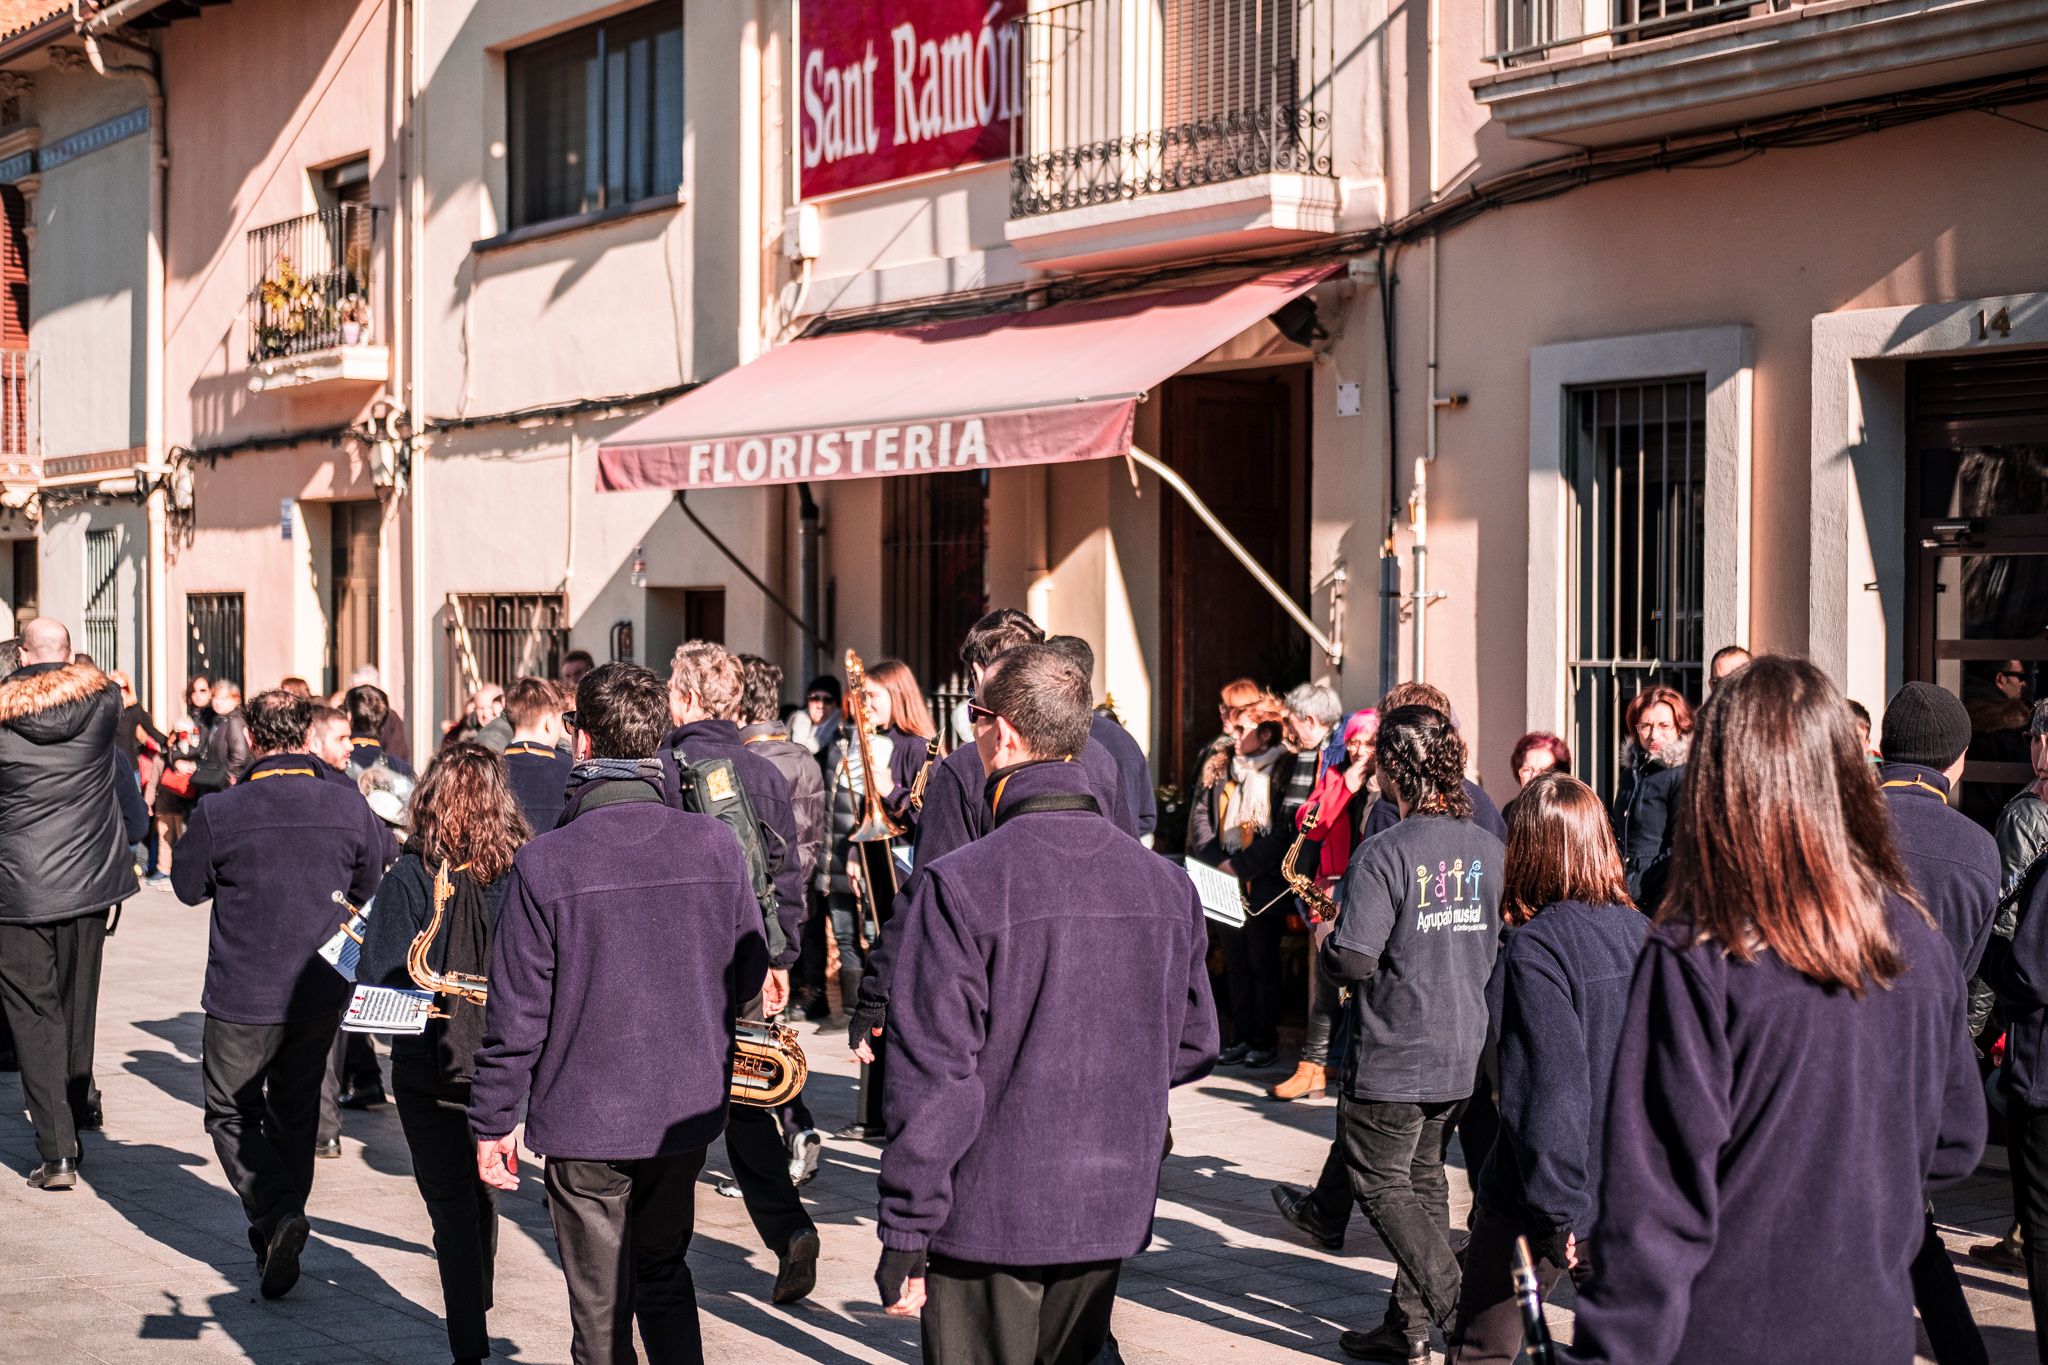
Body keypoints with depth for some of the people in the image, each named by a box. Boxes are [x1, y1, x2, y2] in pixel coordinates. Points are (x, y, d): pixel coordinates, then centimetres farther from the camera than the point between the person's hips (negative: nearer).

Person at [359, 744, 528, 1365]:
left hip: (430, 1068, -3)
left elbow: (376, 980, -16)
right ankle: (477, 1311, 42)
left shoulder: (411, 877, -15)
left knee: (451, 1205, 5)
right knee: (482, 1190, 24)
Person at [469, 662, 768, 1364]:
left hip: (584, 1124, -3)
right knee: (663, 1276, 24)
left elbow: (516, 1012, -11)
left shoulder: (544, 863, -16)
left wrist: (492, 1123, 0)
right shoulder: (715, 845, -7)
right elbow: (747, 975, 3)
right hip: (687, 1109, 3)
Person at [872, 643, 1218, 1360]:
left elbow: (932, 1078, -16)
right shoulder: (1165, 882, 1)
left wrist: (904, 1243, -9)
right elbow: (1193, 1048, 10)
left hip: (989, 1222, -5)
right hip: (1111, 1217, 5)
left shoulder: (957, 885, -16)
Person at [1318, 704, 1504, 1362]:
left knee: (1381, 1184, 6)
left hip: (1392, 1059, -7)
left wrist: (1322, 945, -1)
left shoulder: (1384, 853, -19)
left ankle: (1456, 1302, -7)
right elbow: (1505, 942, 16)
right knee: (1425, 1179, 17)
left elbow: (1353, 961, -22)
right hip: (1464, 1053, 7)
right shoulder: (1489, 848, 3)